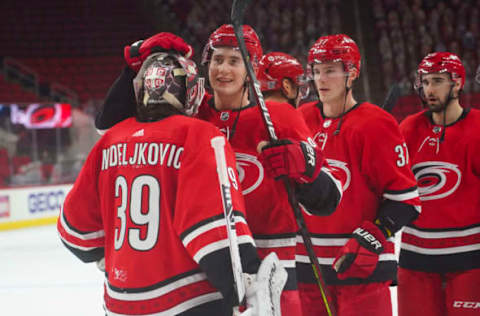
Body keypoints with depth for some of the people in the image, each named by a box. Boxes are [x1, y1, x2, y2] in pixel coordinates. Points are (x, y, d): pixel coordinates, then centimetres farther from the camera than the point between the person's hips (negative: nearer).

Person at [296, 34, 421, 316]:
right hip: (307, 264, 6)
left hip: (363, 265, -6)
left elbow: (405, 197, -9)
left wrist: (372, 238, -19)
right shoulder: (301, 120, 10)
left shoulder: (375, 125, -8)